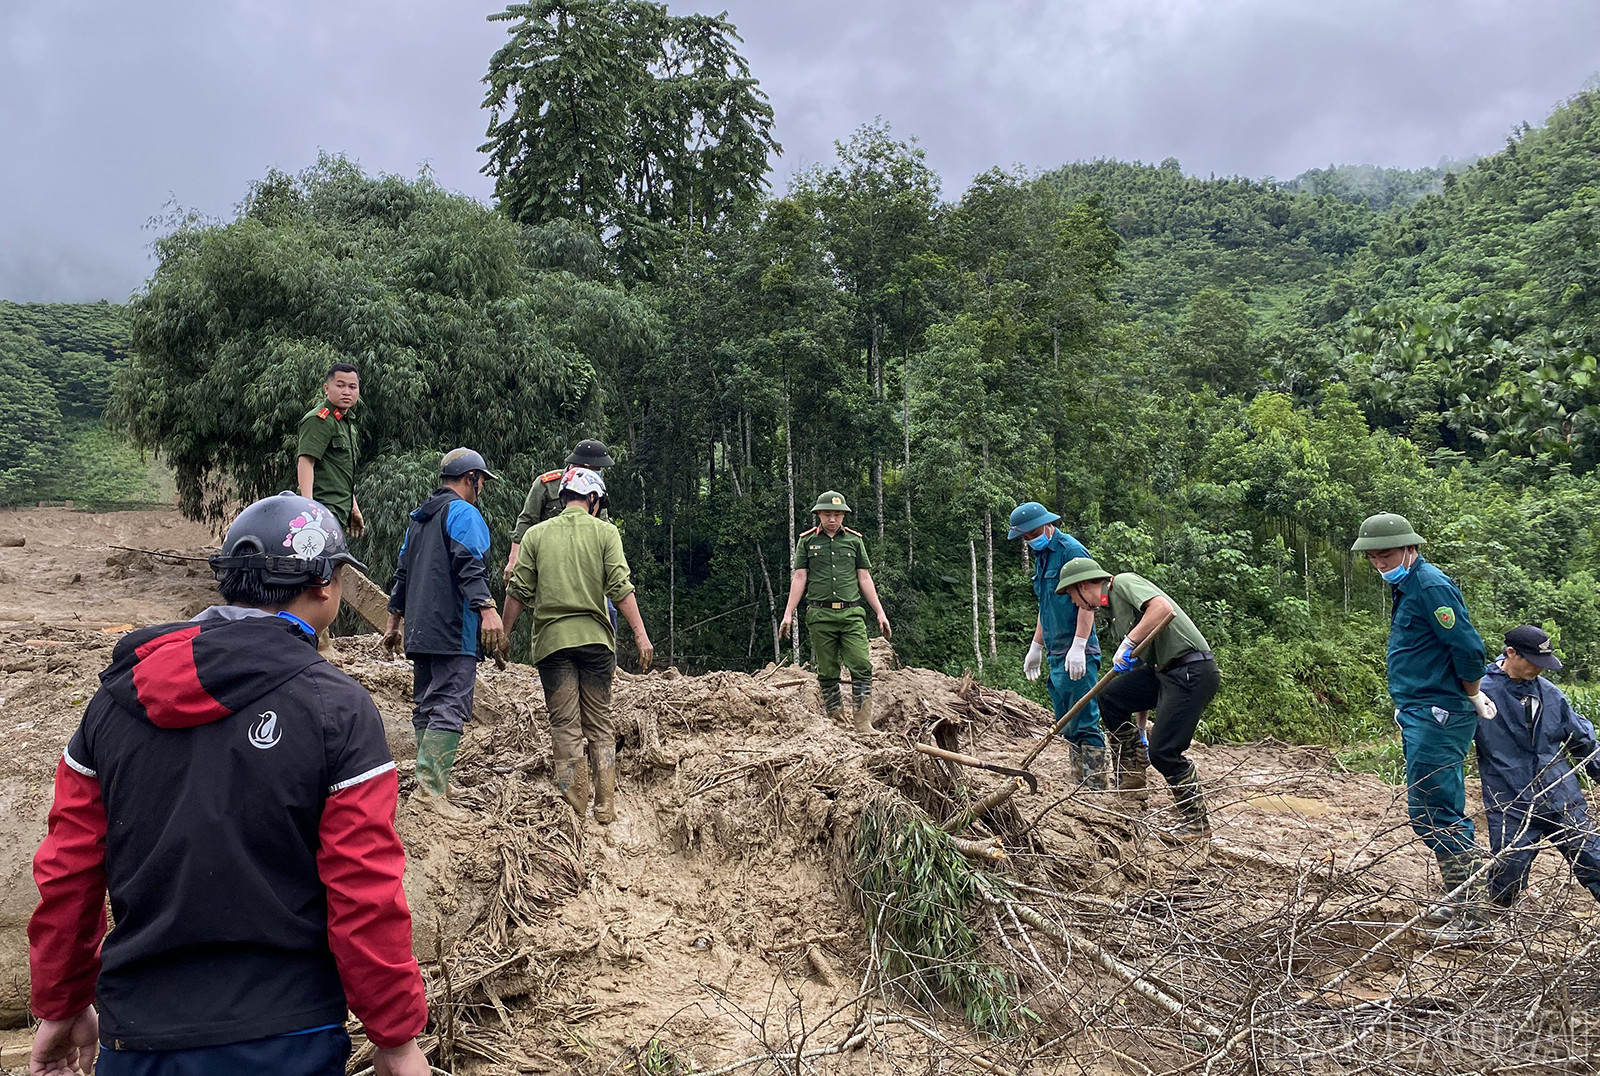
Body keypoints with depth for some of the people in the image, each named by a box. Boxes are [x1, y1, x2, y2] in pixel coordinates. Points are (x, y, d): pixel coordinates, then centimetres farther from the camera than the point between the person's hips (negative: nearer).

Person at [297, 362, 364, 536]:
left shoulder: (348, 422, 22)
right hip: (324, 507, -9)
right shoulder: (320, 420, -9)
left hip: (340, 509, 9)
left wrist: (354, 507, 28)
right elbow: (305, 461, -19)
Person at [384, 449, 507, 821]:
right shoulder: (463, 512, -6)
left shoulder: (418, 517, 22)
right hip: (454, 630, -9)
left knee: (426, 705, 13)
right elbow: (470, 565, -21)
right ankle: (430, 787, -18)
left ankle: (431, 781, 17)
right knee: (451, 706, -12)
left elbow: (402, 572, 27)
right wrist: (487, 608, -29)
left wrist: (394, 619, 32)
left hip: (420, 631, 10)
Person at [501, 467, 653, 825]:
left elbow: (519, 591, 5)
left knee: (565, 727, 3)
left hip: (552, 638, 0)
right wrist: (641, 634, -5)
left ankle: (575, 810, 2)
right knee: (600, 725, 9)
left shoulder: (536, 534, 6)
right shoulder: (605, 532, 3)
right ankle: (605, 808, 9)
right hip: (595, 636, 0)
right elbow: (620, 588, -5)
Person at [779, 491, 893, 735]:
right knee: (827, 672, 2)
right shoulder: (807, 542, 9)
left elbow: (864, 579, 14)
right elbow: (799, 579, 8)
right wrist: (788, 614, 2)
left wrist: (880, 612, 10)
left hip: (851, 613, 1)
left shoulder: (854, 540, 13)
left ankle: (864, 724, -9)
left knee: (862, 667, -10)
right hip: (820, 614, 0)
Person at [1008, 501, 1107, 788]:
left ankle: (1096, 784, -2)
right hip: (1056, 655, 10)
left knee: (1084, 721, -7)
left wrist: (1078, 647, -24)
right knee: (1067, 723, 12)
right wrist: (1036, 646, 26)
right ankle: (1082, 780, 19)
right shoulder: (1041, 555, 17)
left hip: (1077, 655, -10)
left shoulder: (1071, 551, -11)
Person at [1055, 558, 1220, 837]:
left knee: (1163, 751, -11)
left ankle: (1197, 821, 6)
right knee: (1111, 699, 4)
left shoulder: (1124, 582, -7)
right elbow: (1141, 661, 25)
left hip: (1193, 671, -10)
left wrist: (1128, 643, -21)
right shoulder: (1114, 607, 20)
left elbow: (1163, 608, -28)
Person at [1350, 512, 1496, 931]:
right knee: (1438, 813, 16)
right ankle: (1463, 901, 26)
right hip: (1422, 716, 11)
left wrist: (1473, 697, -6)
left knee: (1433, 814, -9)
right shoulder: (1407, 587, 17)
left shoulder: (1431, 587, -15)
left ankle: (1469, 915, -2)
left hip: (1437, 716, -11)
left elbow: (1469, 649, -19)